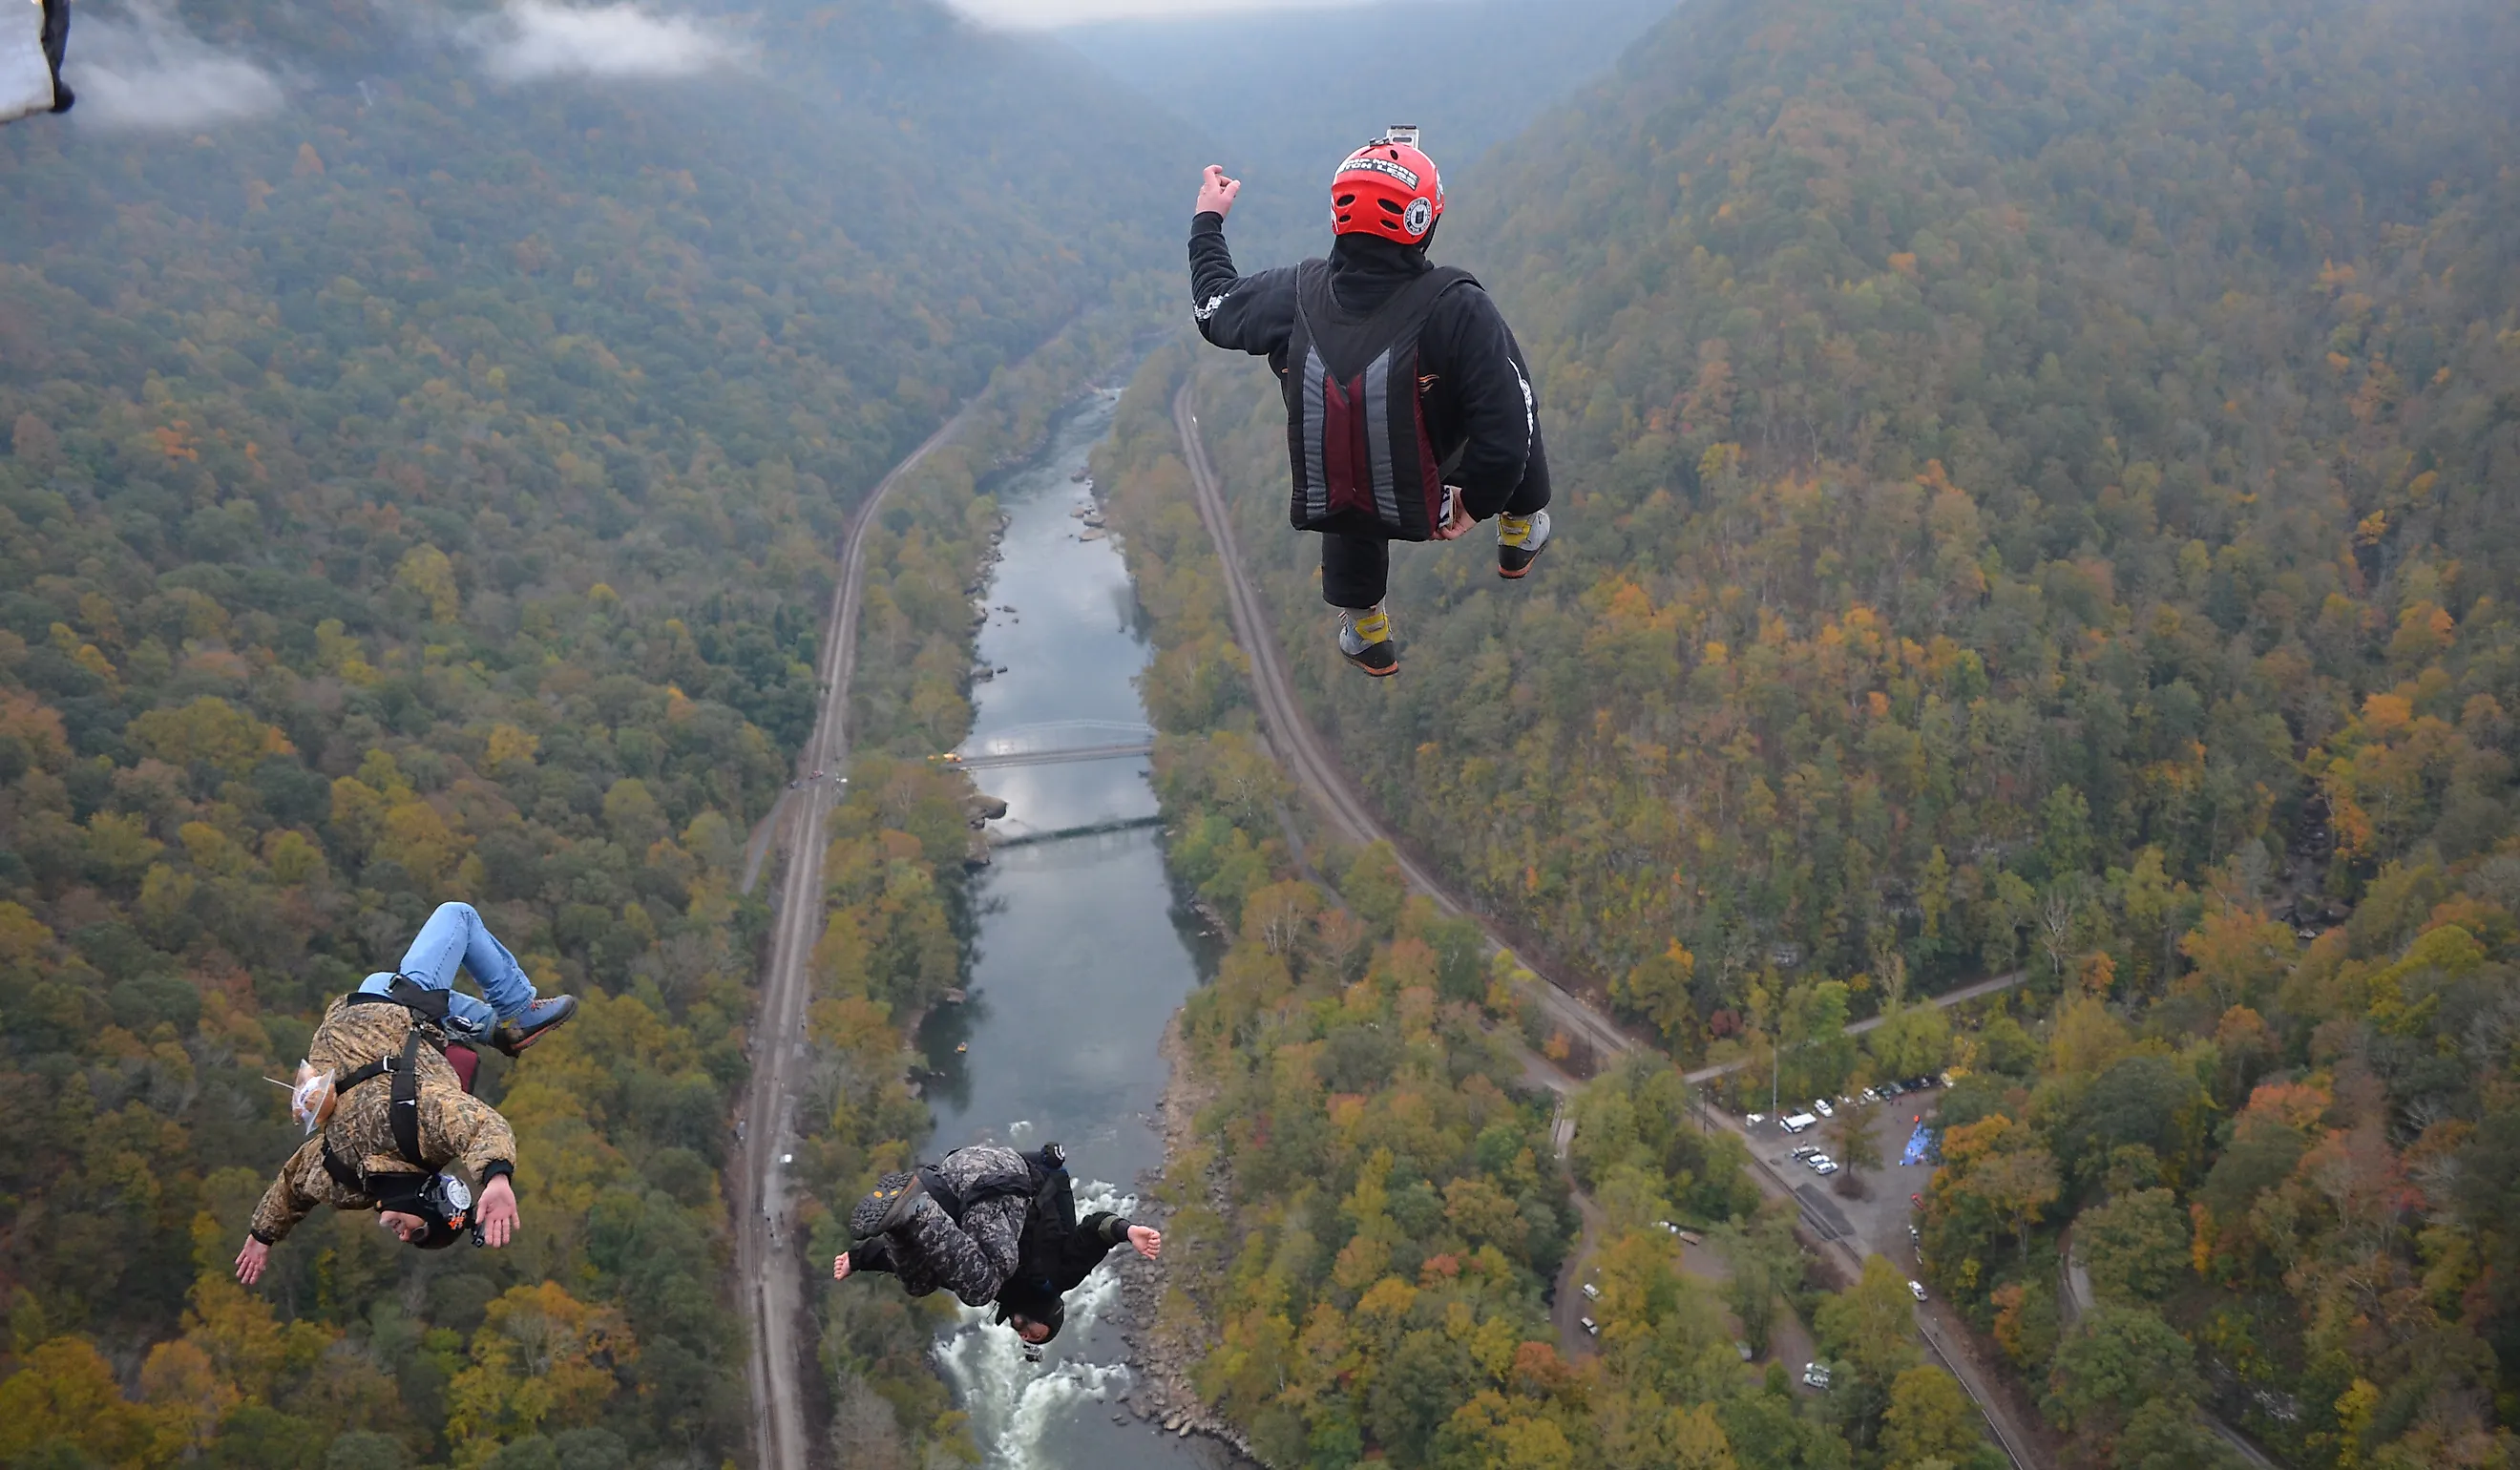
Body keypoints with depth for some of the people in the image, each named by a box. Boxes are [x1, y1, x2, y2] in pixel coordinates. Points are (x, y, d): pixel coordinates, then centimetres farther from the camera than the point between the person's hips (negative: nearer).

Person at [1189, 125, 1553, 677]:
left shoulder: (1292, 295, -19)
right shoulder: (1457, 308, -29)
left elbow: (1213, 310, 3)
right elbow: (1509, 422, -28)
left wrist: (1208, 222, 21)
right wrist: (1477, 501, -9)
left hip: (1329, 503, 3)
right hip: (1425, 505, -2)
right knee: (1518, 414, 22)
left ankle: (1367, 640, 57)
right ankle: (1520, 536, 48)